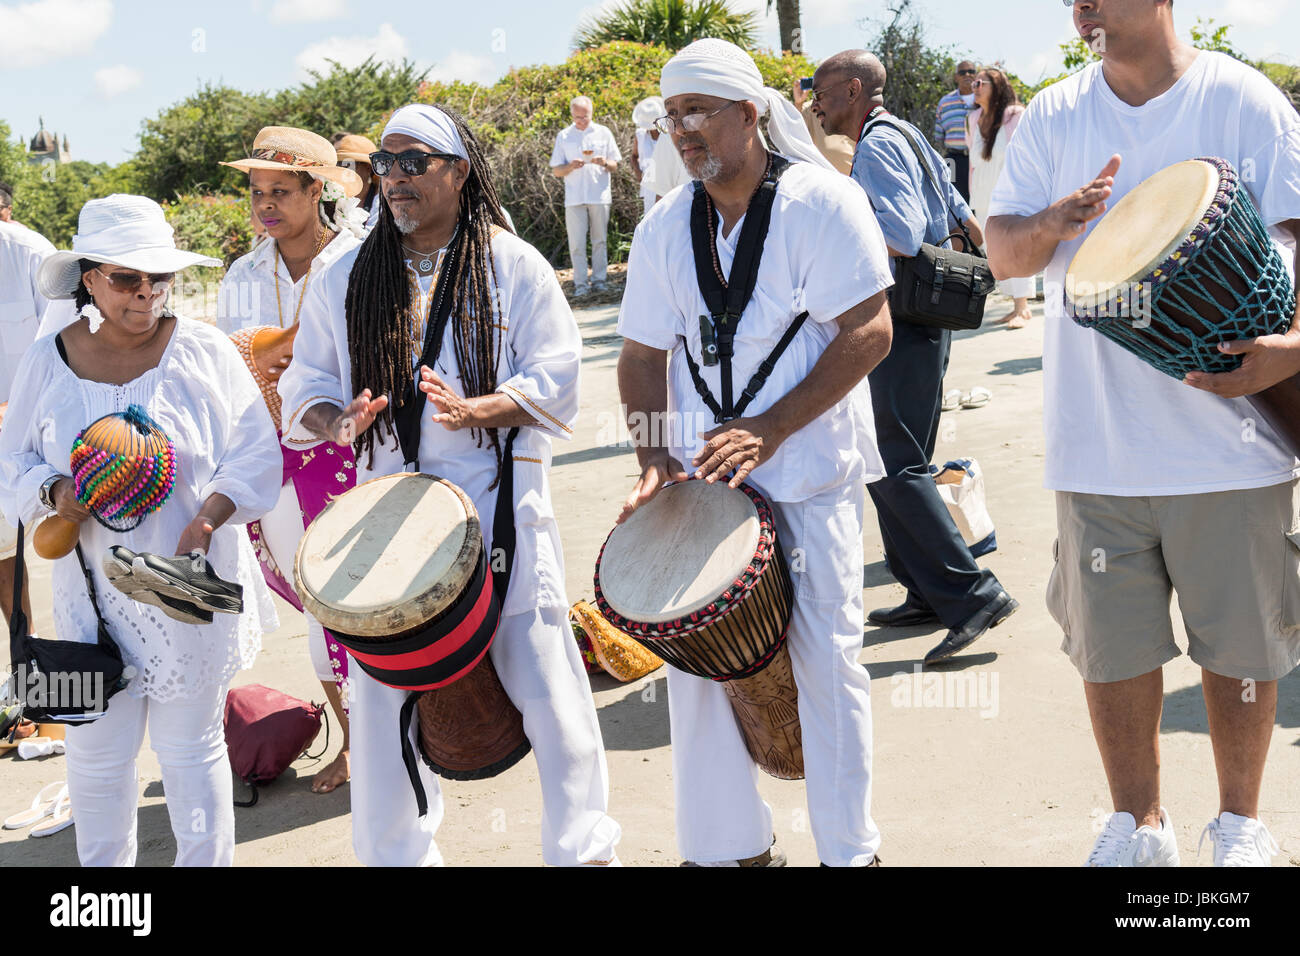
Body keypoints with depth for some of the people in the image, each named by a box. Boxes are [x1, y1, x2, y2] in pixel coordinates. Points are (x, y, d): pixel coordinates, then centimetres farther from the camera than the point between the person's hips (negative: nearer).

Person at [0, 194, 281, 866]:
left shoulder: (205, 351, -4)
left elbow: (254, 452, -4)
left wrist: (206, 520, -19)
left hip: (191, 581, -2)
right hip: (92, 587, 2)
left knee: (191, 745, 9)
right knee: (95, 748, 10)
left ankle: (207, 861, 26)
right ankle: (104, 865, 30)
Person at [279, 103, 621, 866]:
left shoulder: (513, 265, 0)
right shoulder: (347, 281, 9)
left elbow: (554, 380, -5)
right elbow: (306, 386, 11)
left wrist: (474, 411, -23)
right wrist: (338, 421, -12)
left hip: (502, 502, -3)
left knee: (542, 679, 0)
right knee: (387, 692, 7)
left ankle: (583, 847, 17)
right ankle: (396, 851, 26)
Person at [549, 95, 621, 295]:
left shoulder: (604, 133, 9)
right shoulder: (563, 136, 9)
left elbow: (615, 165, 11)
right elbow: (555, 170, 7)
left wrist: (605, 163, -12)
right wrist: (571, 166, -14)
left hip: (599, 195, 0)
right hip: (574, 197, 0)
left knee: (599, 241, 3)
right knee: (577, 243, -4)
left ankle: (599, 279, 11)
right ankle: (580, 283, 1)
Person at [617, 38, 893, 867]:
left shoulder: (821, 202, -10)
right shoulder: (664, 229, 5)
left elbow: (869, 334, -15)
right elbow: (644, 354, 9)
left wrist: (769, 431, -20)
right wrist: (655, 457, -6)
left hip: (812, 475, -4)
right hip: (706, 476, 5)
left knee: (827, 661, 1)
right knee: (696, 659, 6)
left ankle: (850, 849, 19)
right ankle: (730, 845, 23)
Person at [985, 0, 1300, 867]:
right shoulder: (1054, 116, 7)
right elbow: (1001, 251, 7)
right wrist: (1052, 223, -16)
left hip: (1229, 436, -2)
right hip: (1097, 442, 3)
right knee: (1111, 643, 10)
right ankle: (1139, 825, 29)